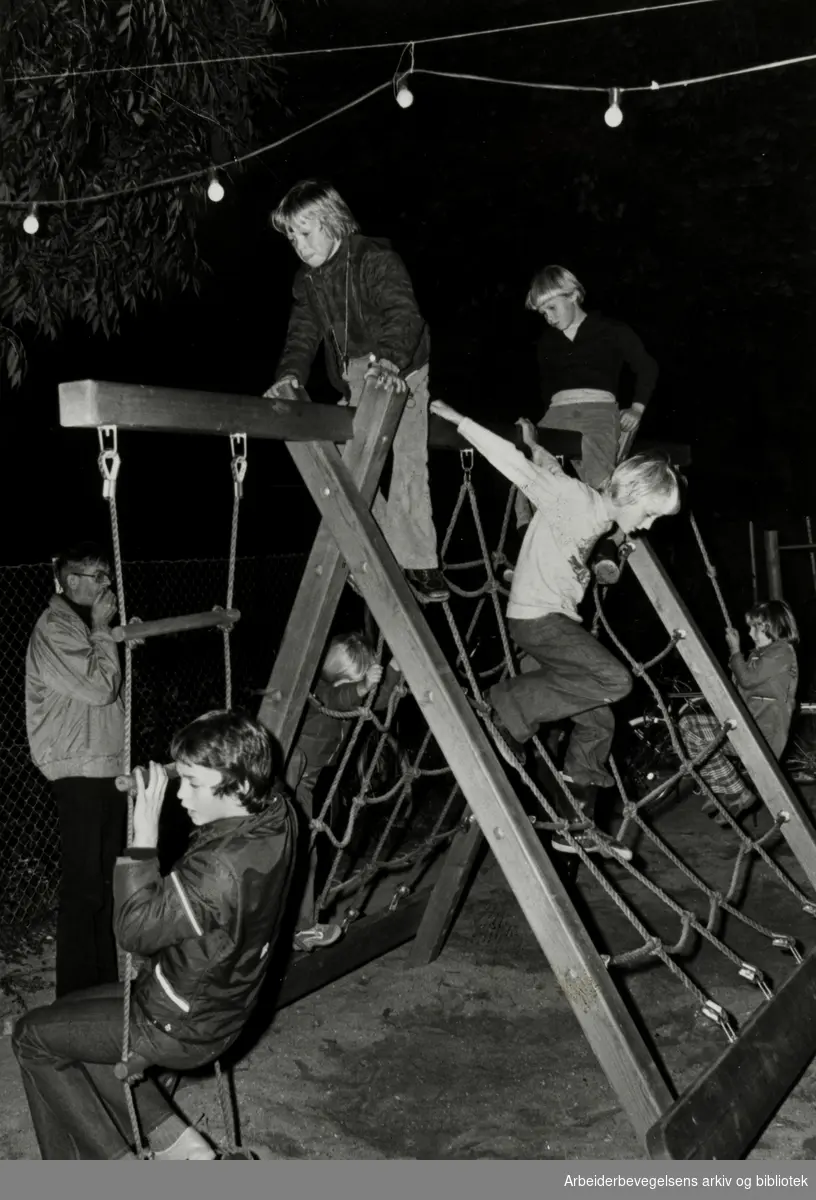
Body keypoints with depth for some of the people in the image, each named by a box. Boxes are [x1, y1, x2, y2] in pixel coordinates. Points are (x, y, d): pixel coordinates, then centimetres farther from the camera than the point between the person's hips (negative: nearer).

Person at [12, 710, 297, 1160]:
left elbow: (135, 931, -25)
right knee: (71, 1013, 23)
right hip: (223, 1008, 8)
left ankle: (112, 1157, 16)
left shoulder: (220, 868, -37)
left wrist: (143, 837, -28)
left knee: (32, 1035, 9)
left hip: (179, 1029, -8)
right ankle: (170, 1137, 20)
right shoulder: (277, 814, -13)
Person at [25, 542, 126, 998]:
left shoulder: (86, 625, 16)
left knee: (108, 878, 13)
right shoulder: (55, 628, -12)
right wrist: (103, 630, -14)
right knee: (84, 885, -4)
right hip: (80, 772, -9)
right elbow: (99, 687, -21)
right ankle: (77, 994, 5)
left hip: (109, 767, 9)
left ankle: (106, 982, 23)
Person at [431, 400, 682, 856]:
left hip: (561, 621, 9)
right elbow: (519, 466, -22)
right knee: (615, 679, -24)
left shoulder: (599, 518, 13)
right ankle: (513, 703, -9)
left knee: (598, 720, 4)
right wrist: (459, 420, -22)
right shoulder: (575, 499, -14)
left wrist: (536, 445, 19)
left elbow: (551, 470, 30)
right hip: (536, 617, -9)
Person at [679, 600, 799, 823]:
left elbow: (747, 678, -18)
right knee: (688, 723, 0)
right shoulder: (762, 652, 21)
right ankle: (723, 792, 4)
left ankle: (738, 794, -9)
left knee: (694, 733, -20)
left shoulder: (782, 652, -9)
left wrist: (735, 650, -5)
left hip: (762, 735, -10)